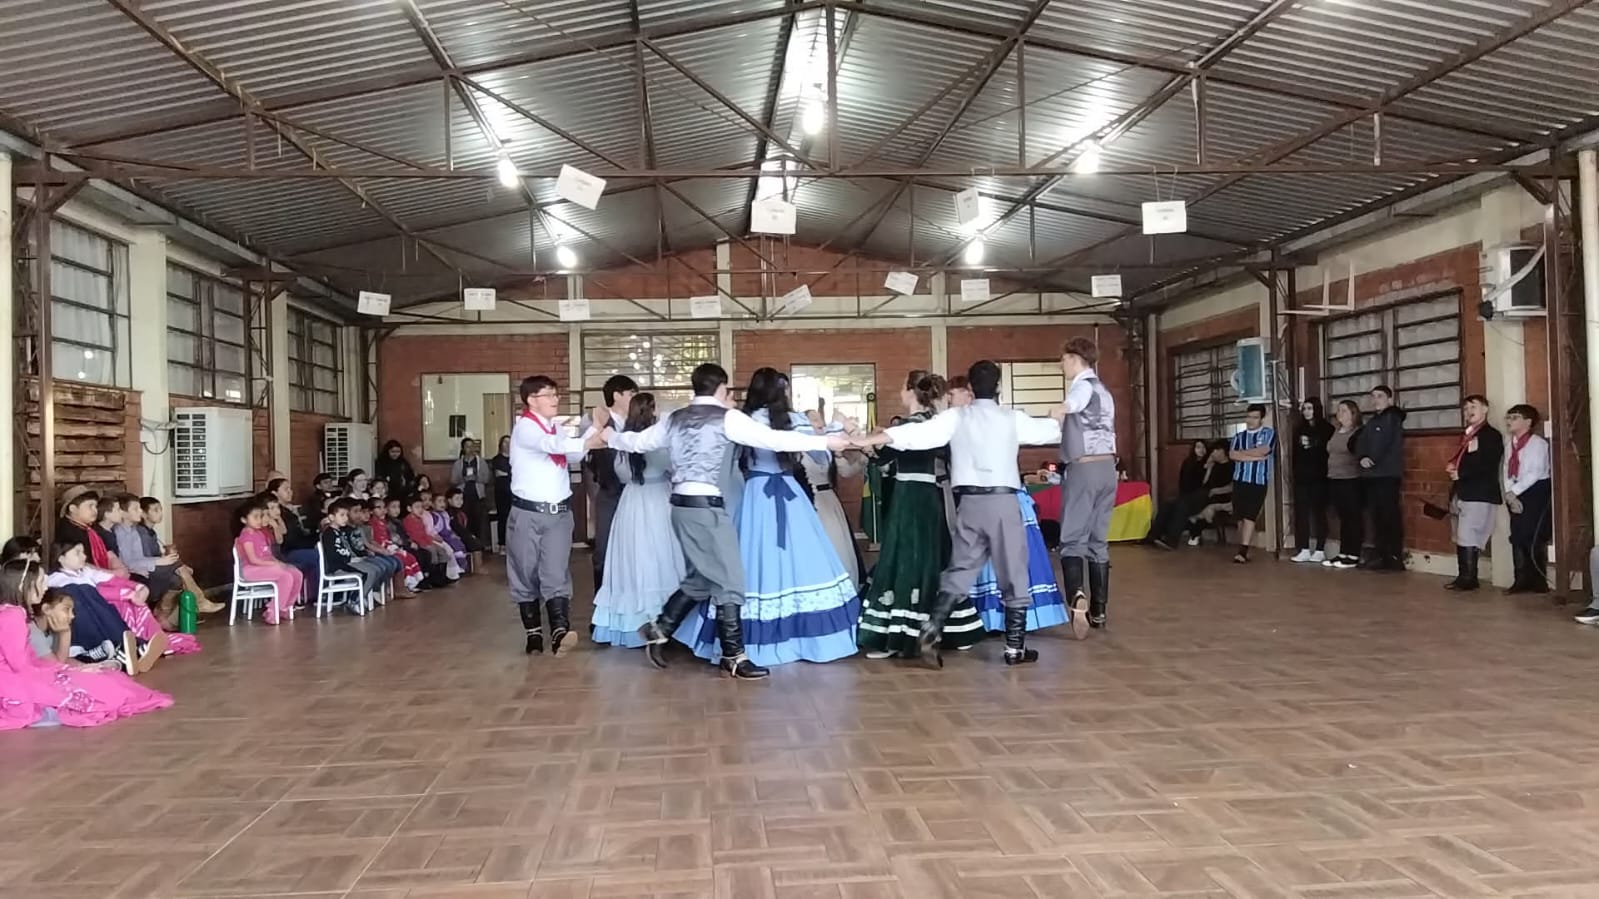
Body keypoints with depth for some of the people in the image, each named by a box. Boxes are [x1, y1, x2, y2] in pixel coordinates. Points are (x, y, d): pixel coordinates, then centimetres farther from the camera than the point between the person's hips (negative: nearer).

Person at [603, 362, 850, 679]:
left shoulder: (675, 419, 13)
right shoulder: (726, 417, -7)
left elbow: (639, 441, 23)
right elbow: (773, 439, -12)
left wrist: (607, 435, 44)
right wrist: (826, 441, -9)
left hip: (682, 505, 8)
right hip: (707, 507, -8)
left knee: (699, 579, 21)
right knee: (728, 581, -1)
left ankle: (659, 630, 24)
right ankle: (734, 656, 5)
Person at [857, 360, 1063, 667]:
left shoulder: (956, 417, 3)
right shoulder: (1012, 418, 5)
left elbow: (918, 433, -8)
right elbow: (1047, 429, 22)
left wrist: (865, 441, -9)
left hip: (969, 502, 2)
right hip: (1002, 501, -2)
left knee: (960, 571, 10)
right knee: (1014, 575, 7)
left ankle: (931, 629, -7)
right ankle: (1015, 647, 10)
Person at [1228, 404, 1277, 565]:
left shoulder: (1269, 433, 4)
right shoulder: (1239, 436, 14)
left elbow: (1262, 450, -13)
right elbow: (1232, 455, -4)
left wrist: (1242, 452, 0)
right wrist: (1256, 456, -11)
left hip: (1259, 481, -4)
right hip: (1239, 480, 4)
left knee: (1250, 516, -11)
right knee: (1240, 517, 3)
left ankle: (1243, 551, -16)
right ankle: (1245, 551, 11)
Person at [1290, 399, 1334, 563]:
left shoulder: (1326, 428, -2)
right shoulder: (1299, 429, 10)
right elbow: (1295, 452, 11)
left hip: (1319, 477, -4)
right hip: (1301, 478, 4)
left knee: (1318, 512, 1)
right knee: (1301, 513, 2)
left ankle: (1319, 550, 5)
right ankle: (1304, 550, 6)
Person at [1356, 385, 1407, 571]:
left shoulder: (1394, 418, -1)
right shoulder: (1371, 422, 22)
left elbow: (1395, 447, -10)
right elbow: (1360, 444, 15)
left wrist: (1380, 465, -14)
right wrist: (1362, 458, -5)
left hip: (1388, 475, -7)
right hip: (1370, 476, 7)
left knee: (1391, 515, -8)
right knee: (1377, 516, 8)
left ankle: (1395, 558, -6)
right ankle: (1382, 555, 13)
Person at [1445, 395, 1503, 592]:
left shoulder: (1492, 435, -5)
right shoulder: (1467, 435, 21)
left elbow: (1487, 466, -16)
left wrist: (1461, 473, -15)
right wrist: (1452, 468, 5)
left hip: (1480, 494, -9)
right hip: (1462, 493, 9)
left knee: (1468, 537, -13)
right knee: (1461, 538, 8)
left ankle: (1469, 579, -11)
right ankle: (1463, 577, 12)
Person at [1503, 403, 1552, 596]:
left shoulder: (1538, 443, -8)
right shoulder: (1511, 445, 13)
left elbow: (1535, 473, -16)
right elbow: (1507, 473, 5)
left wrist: (1514, 491, -17)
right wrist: (1510, 495, -9)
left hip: (1536, 492, -7)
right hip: (1517, 495, 7)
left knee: (1534, 538, -7)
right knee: (1517, 537, 5)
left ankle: (1538, 582, 3)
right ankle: (1522, 581, 12)